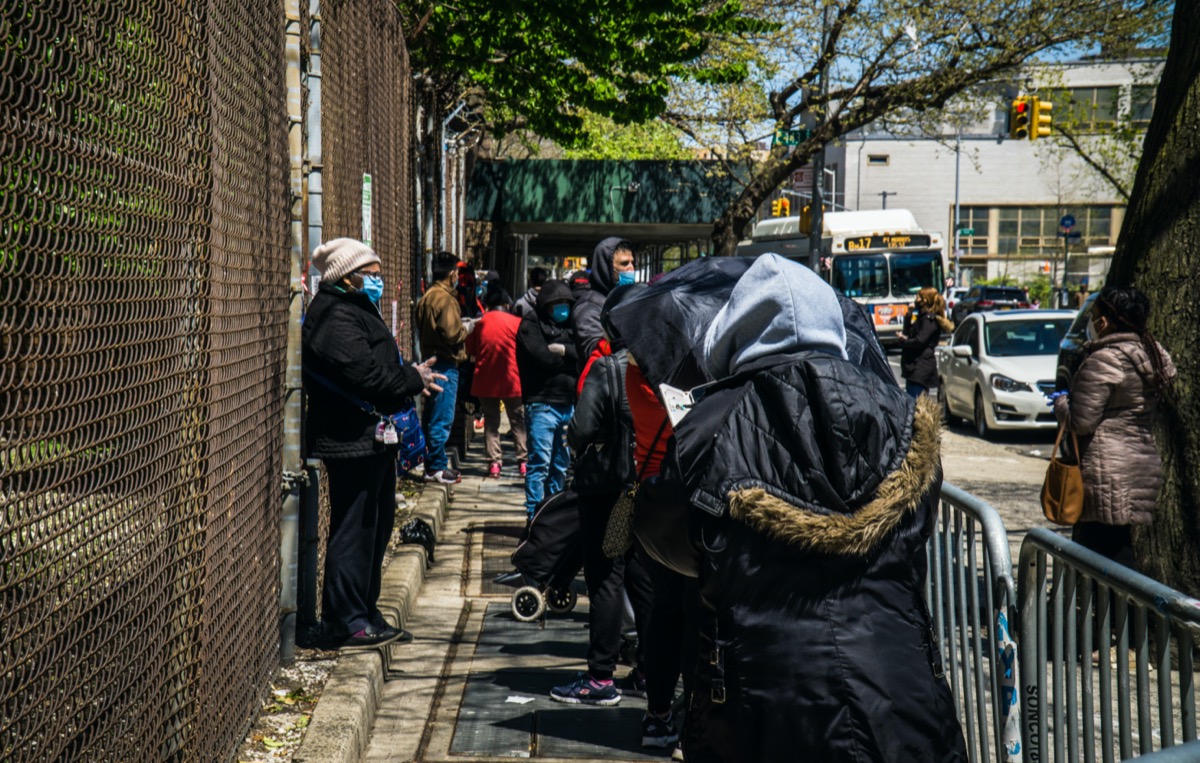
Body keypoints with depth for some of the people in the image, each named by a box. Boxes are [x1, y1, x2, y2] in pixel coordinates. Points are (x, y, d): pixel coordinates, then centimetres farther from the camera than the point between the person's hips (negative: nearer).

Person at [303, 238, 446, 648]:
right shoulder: (337, 316, -15)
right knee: (353, 530, -7)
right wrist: (414, 380, -12)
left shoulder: (358, 311, 20)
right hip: (352, 441, -11)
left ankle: (365, 616, 25)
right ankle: (345, 622, -1)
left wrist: (413, 375, 4)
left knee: (375, 528, 16)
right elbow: (365, 375, -23)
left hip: (374, 440, 11)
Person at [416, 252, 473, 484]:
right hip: (445, 363, -10)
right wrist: (466, 328, -3)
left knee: (432, 415, 15)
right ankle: (437, 467, -2)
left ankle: (431, 464, 22)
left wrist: (460, 325, 16)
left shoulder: (427, 296, 13)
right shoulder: (445, 299, -16)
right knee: (442, 419, -5)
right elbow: (452, 334, -23)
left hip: (431, 359, 10)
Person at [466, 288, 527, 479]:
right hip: (512, 381, -1)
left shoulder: (480, 323, 0)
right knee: (518, 422, 9)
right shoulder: (516, 323, -5)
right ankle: (523, 462, 6)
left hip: (485, 382, 1)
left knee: (491, 422, 8)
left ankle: (493, 463, 0)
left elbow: (470, 350, 7)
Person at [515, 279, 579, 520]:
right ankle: (534, 515, -6)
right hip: (542, 403, -6)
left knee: (561, 464, 10)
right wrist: (570, 358, 0)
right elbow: (544, 358, -13)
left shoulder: (568, 326, 18)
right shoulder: (531, 325, 0)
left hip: (568, 404, 6)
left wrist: (563, 350, -10)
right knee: (540, 462, -8)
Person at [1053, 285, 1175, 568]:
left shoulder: (1103, 361, -15)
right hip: (1145, 466, 9)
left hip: (1108, 476, -9)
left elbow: (1081, 421, -16)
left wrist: (1060, 402, 5)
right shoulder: (1152, 355, 12)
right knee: (1120, 552, 13)